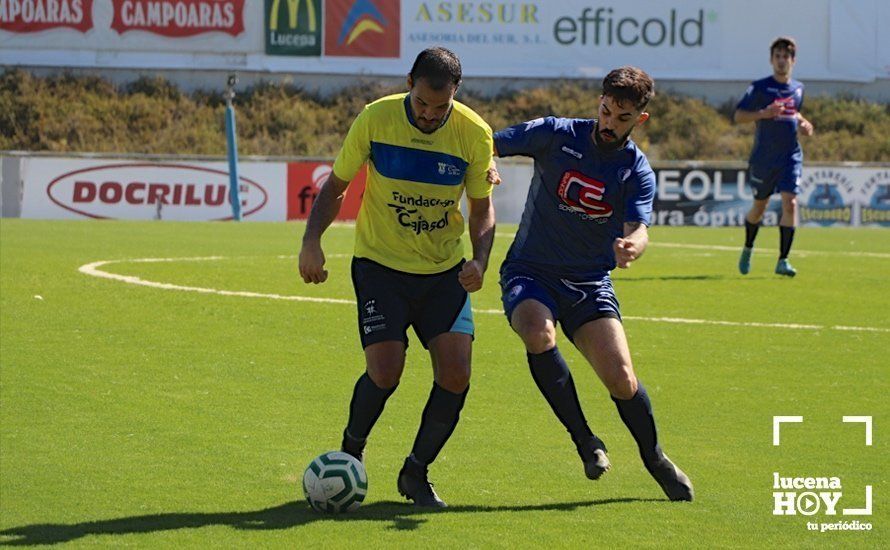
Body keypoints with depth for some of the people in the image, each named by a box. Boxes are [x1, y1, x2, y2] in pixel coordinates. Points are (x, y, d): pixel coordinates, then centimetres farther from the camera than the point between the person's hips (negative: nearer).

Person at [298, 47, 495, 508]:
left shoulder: (474, 133, -9)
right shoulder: (376, 119, -12)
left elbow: (481, 209, 3)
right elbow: (336, 185, 0)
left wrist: (480, 260, -15)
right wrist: (311, 241, -15)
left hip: (444, 273, 2)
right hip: (380, 265, -2)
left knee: (455, 375, -10)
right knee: (385, 372, -15)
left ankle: (415, 473, 12)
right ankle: (351, 451, 16)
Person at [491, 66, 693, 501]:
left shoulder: (638, 173, -3)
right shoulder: (557, 135, -6)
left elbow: (638, 230, -18)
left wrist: (632, 245, -43)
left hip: (590, 283, 1)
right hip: (530, 272, -1)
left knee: (622, 380, -13)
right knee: (539, 335, -34)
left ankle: (654, 457, 19)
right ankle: (583, 439, -16)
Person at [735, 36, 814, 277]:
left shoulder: (798, 88, 9)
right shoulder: (760, 87, -6)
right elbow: (738, 116, -11)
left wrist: (803, 122, 6)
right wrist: (764, 113, -25)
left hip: (790, 157, 2)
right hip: (763, 158, -2)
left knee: (790, 203, -14)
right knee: (760, 205, 12)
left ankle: (783, 261, -11)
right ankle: (748, 249, 38)